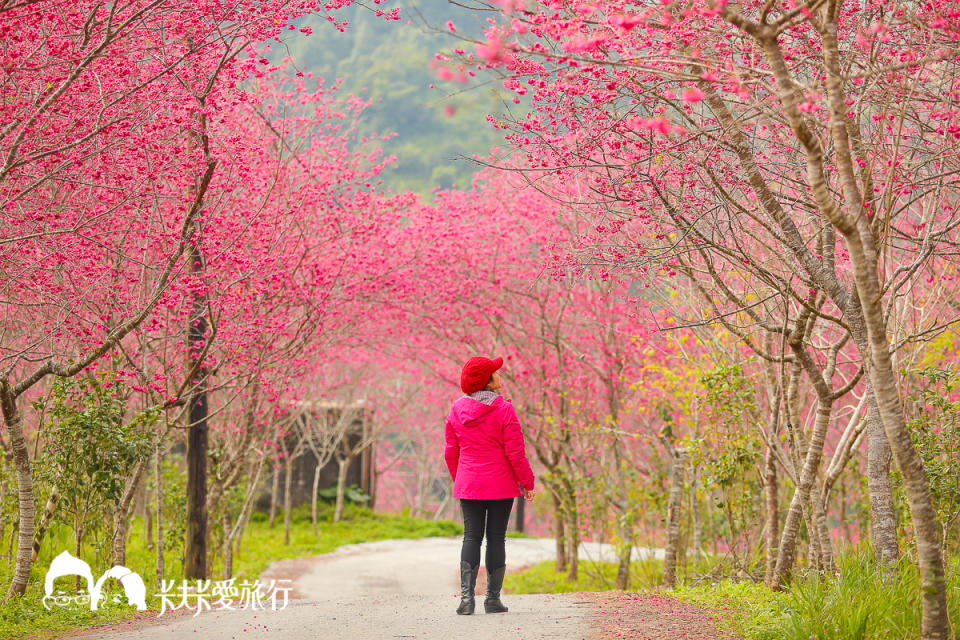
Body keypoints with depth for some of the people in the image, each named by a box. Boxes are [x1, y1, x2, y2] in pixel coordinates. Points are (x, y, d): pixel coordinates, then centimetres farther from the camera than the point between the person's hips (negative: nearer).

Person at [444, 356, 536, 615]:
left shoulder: (457, 409, 2)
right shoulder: (503, 409, -12)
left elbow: (451, 452, 9)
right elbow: (515, 451, -11)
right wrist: (527, 482, -1)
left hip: (468, 485, 3)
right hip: (501, 486, -3)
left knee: (471, 537, 6)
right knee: (496, 538, 4)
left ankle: (466, 596, -7)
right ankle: (493, 598, 5)